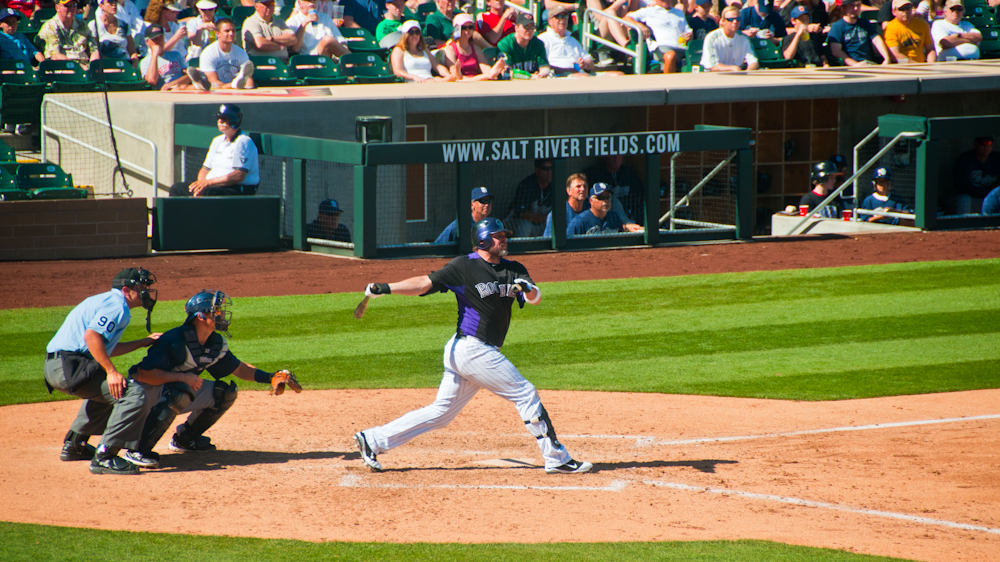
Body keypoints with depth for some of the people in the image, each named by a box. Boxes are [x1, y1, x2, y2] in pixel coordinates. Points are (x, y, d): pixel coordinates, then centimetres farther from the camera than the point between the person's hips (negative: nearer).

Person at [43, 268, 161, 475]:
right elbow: (91, 335, -24)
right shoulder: (117, 305, -8)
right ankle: (104, 458, -23)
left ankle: (73, 445, 38)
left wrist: (143, 342, 34)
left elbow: (105, 348, 32)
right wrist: (111, 371, -25)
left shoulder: (105, 301, 25)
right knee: (134, 393, -19)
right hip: (70, 365, -11)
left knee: (105, 388, 38)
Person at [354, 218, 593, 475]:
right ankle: (556, 458, 1)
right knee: (525, 394, -5)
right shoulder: (464, 266, -5)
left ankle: (373, 440, 12)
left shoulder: (513, 270, 13)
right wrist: (386, 288, -14)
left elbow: (535, 298, 2)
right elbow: (426, 282, -6)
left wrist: (528, 288, -22)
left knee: (442, 411, 9)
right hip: (473, 349, -8)